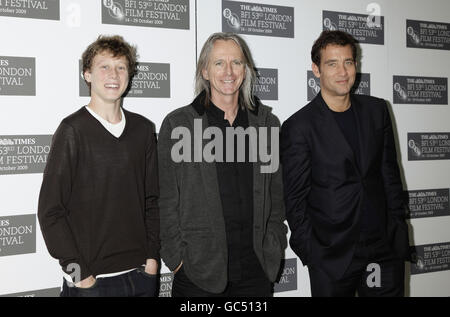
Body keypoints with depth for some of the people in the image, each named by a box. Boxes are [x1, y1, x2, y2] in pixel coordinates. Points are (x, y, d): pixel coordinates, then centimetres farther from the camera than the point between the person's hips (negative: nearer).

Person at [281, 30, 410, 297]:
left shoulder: (377, 111, 7)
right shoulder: (298, 127, -8)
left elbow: (391, 175, 11)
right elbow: (295, 199, -5)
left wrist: (399, 233, 8)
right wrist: (311, 253, -8)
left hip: (384, 249, 4)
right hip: (332, 258, -4)